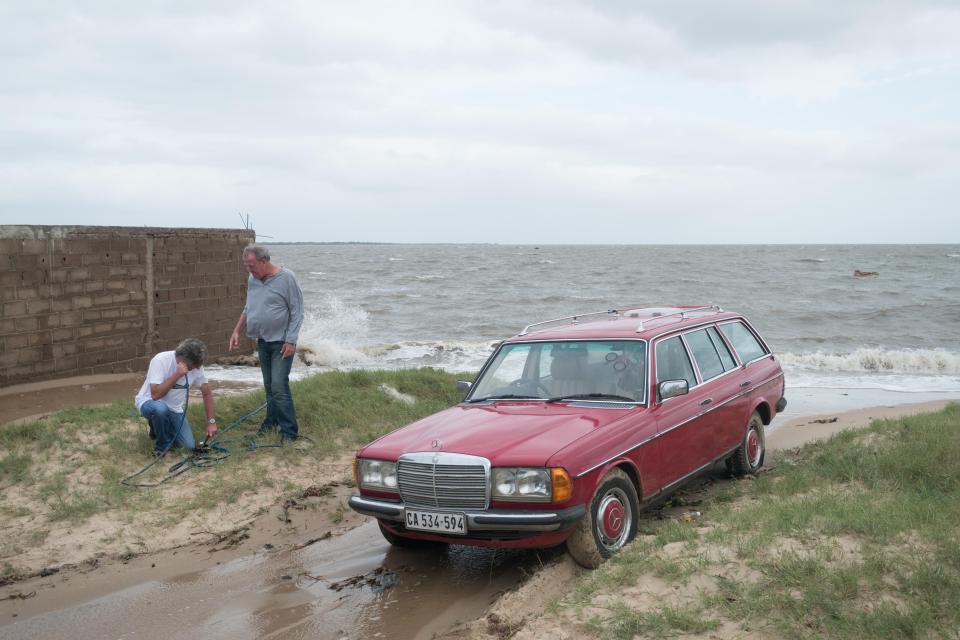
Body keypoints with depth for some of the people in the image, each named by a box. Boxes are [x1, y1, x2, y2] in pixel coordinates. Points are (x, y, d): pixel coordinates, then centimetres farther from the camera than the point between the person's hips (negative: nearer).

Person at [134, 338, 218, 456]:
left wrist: (211, 422, -5)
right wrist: (177, 375, -37)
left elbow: (207, 393, 0)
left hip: (174, 410, 5)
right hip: (149, 402, -5)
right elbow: (156, 395, -34)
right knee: (160, 408, -40)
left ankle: (161, 428, 19)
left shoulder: (196, 365, -11)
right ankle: (162, 445, -11)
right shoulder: (161, 360, -27)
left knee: (189, 445, -9)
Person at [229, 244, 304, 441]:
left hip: (282, 343, -6)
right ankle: (272, 422, 22)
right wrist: (237, 332, 14)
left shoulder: (286, 277, -13)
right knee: (269, 386, 11)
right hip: (263, 342, 7)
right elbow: (247, 309, 21)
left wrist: (291, 340, -16)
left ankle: (289, 431, -8)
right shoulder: (252, 279, 7)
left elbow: (297, 312, -12)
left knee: (279, 386, -13)